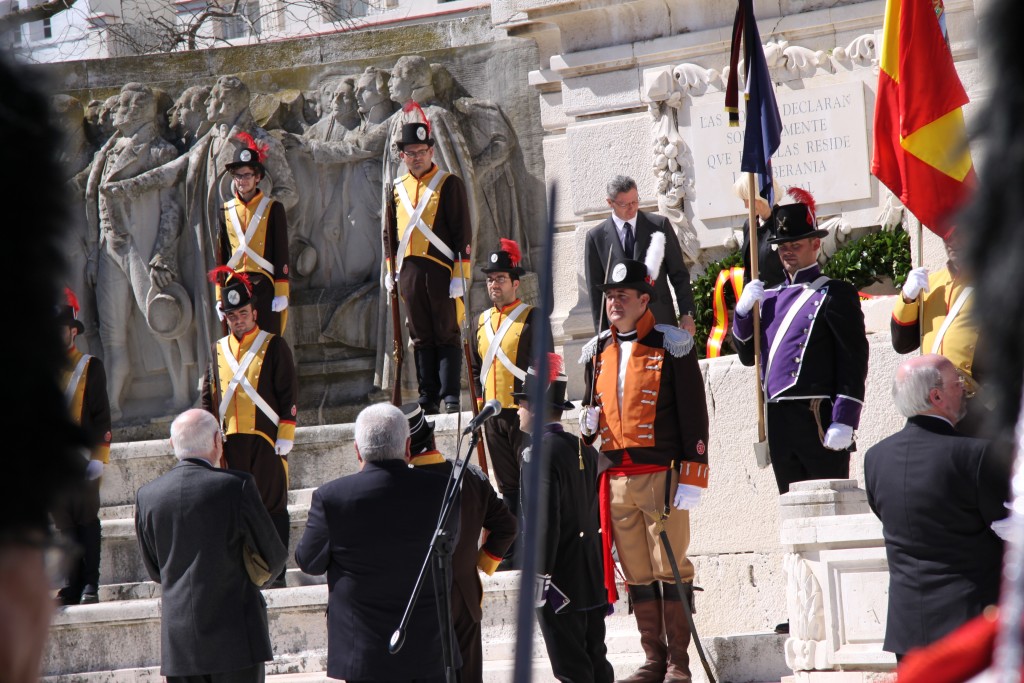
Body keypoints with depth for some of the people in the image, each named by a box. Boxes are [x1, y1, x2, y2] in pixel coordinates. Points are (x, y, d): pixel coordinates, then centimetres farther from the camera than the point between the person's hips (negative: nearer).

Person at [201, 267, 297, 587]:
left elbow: (288, 396, -1)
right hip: (231, 440, 4)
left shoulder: (274, 347, 1)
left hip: (266, 438, -4)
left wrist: (285, 438, -7)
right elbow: (208, 398, 17)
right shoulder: (218, 351, 13)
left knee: (272, 502, -2)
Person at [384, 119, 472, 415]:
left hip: (441, 269, -5)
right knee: (421, 336, 6)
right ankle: (427, 399, 8)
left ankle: (451, 396, -4)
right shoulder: (397, 188, 14)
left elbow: (462, 232, -4)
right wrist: (390, 271, 16)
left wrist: (460, 274, -10)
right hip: (410, 270, 5)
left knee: (446, 334, -4)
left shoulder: (449, 184, 0)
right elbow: (390, 233, 22)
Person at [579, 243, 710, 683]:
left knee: (671, 571, -3)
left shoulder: (670, 347, -3)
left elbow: (694, 416, -5)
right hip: (616, 480, 5)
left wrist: (691, 479, -10)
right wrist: (586, 427, 3)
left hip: (662, 476, -5)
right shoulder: (597, 352, 14)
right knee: (636, 574, 7)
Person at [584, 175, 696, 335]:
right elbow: (595, 289, 6)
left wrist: (687, 313, -1)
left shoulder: (659, 225, 3)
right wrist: (603, 332, 3)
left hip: (661, 320, 1)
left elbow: (679, 274, 6)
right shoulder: (596, 237, 3)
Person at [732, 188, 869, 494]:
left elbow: (854, 360, -9)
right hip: (779, 421, 7)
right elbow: (747, 355, 21)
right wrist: (743, 310, 5)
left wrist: (844, 422, -16)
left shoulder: (834, 294, -2)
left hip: (819, 420, -7)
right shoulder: (769, 297, 19)